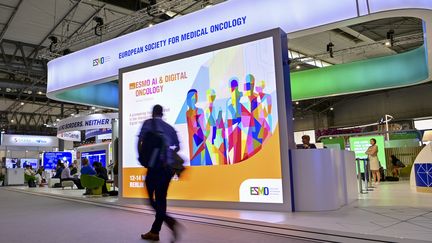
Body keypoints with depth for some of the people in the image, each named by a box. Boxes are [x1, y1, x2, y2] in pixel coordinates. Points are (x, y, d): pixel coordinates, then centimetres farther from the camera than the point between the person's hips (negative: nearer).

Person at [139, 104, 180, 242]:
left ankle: (170, 221, -19)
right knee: (161, 198, 11)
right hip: (168, 166, 5)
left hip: (155, 165, -5)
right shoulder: (169, 128, 15)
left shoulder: (149, 123, 2)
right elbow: (177, 147, 19)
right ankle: (154, 231, 17)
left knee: (151, 198, 1)